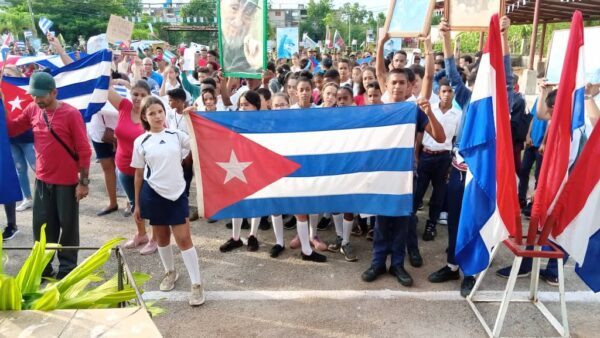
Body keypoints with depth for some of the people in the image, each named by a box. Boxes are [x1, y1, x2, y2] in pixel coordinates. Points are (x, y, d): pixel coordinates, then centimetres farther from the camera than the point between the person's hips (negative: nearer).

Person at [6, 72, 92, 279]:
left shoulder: (71, 113, -14)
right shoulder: (32, 110, 2)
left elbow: (84, 150, -13)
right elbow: (11, 129, 12)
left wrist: (84, 182, -14)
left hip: (67, 182, -5)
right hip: (42, 180, 5)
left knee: (68, 226, 7)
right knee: (42, 225, 13)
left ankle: (67, 269, 21)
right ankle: (43, 267, 28)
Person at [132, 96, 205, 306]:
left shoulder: (177, 135, 0)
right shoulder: (140, 142, 0)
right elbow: (139, 174, 6)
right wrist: (137, 204, 7)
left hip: (177, 193, -1)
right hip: (153, 194, 1)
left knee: (184, 239, -2)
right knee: (161, 237, 15)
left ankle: (197, 284, 5)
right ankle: (170, 272, 37)